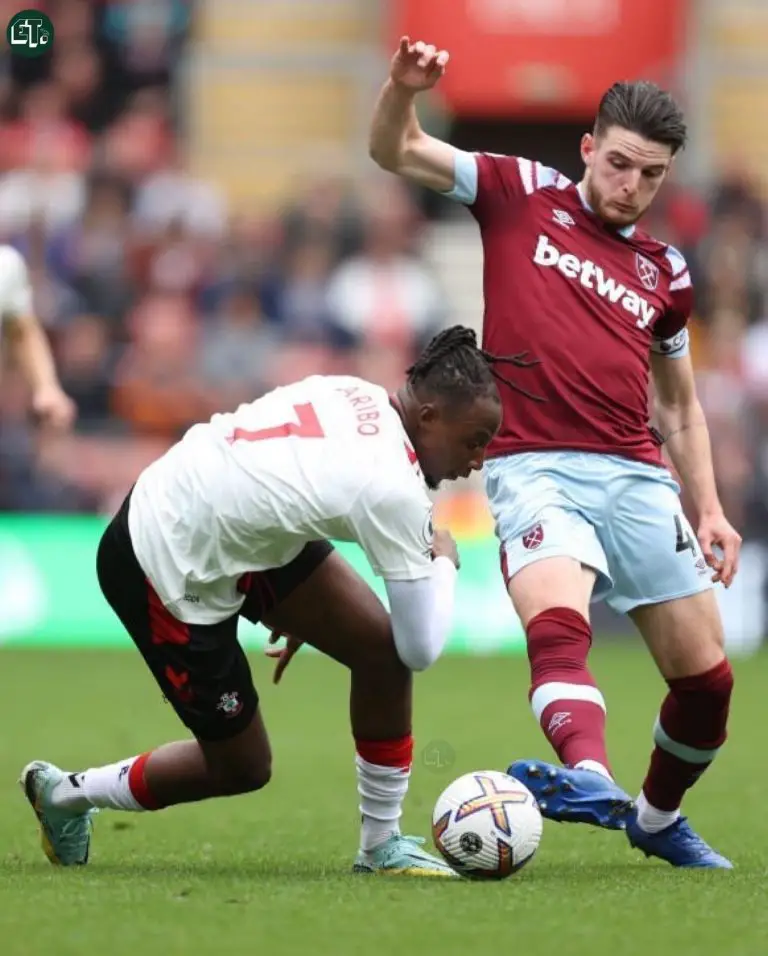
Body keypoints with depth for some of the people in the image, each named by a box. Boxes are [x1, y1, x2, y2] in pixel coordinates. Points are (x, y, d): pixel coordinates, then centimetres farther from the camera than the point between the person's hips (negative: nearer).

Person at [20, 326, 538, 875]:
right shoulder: (395, 491, -29)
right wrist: (444, 562, -1)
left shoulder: (358, 396, -6)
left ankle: (381, 844, 9)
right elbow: (423, 650, -21)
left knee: (381, 647, -3)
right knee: (242, 769, 7)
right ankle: (66, 794, 28)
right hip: (167, 575, -9)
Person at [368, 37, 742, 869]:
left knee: (707, 677, 2)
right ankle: (589, 777, -55)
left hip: (638, 478, 4)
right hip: (536, 470, -4)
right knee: (559, 625, -32)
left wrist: (709, 509, 14)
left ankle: (658, 818, 27)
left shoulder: (664, 273, 18)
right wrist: (402, 91, -17)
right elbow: (395, 152, 5)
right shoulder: (521, 195, 9)